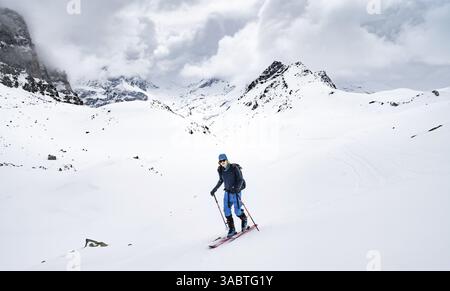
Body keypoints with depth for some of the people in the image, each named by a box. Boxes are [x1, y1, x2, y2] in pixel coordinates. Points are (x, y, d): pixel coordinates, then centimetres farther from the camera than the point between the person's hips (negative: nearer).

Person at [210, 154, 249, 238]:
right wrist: (214, 189, 18)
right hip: (227, 192, 5)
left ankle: (244, 221, 26)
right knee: (226, 210, -5)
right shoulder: (220, 170, 2)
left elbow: (240, 179, -14)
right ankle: (231, 229, 6)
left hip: (236, 191, -5)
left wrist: (237, 188, -29)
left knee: (237, 211, -7)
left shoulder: (234, 168, -14)